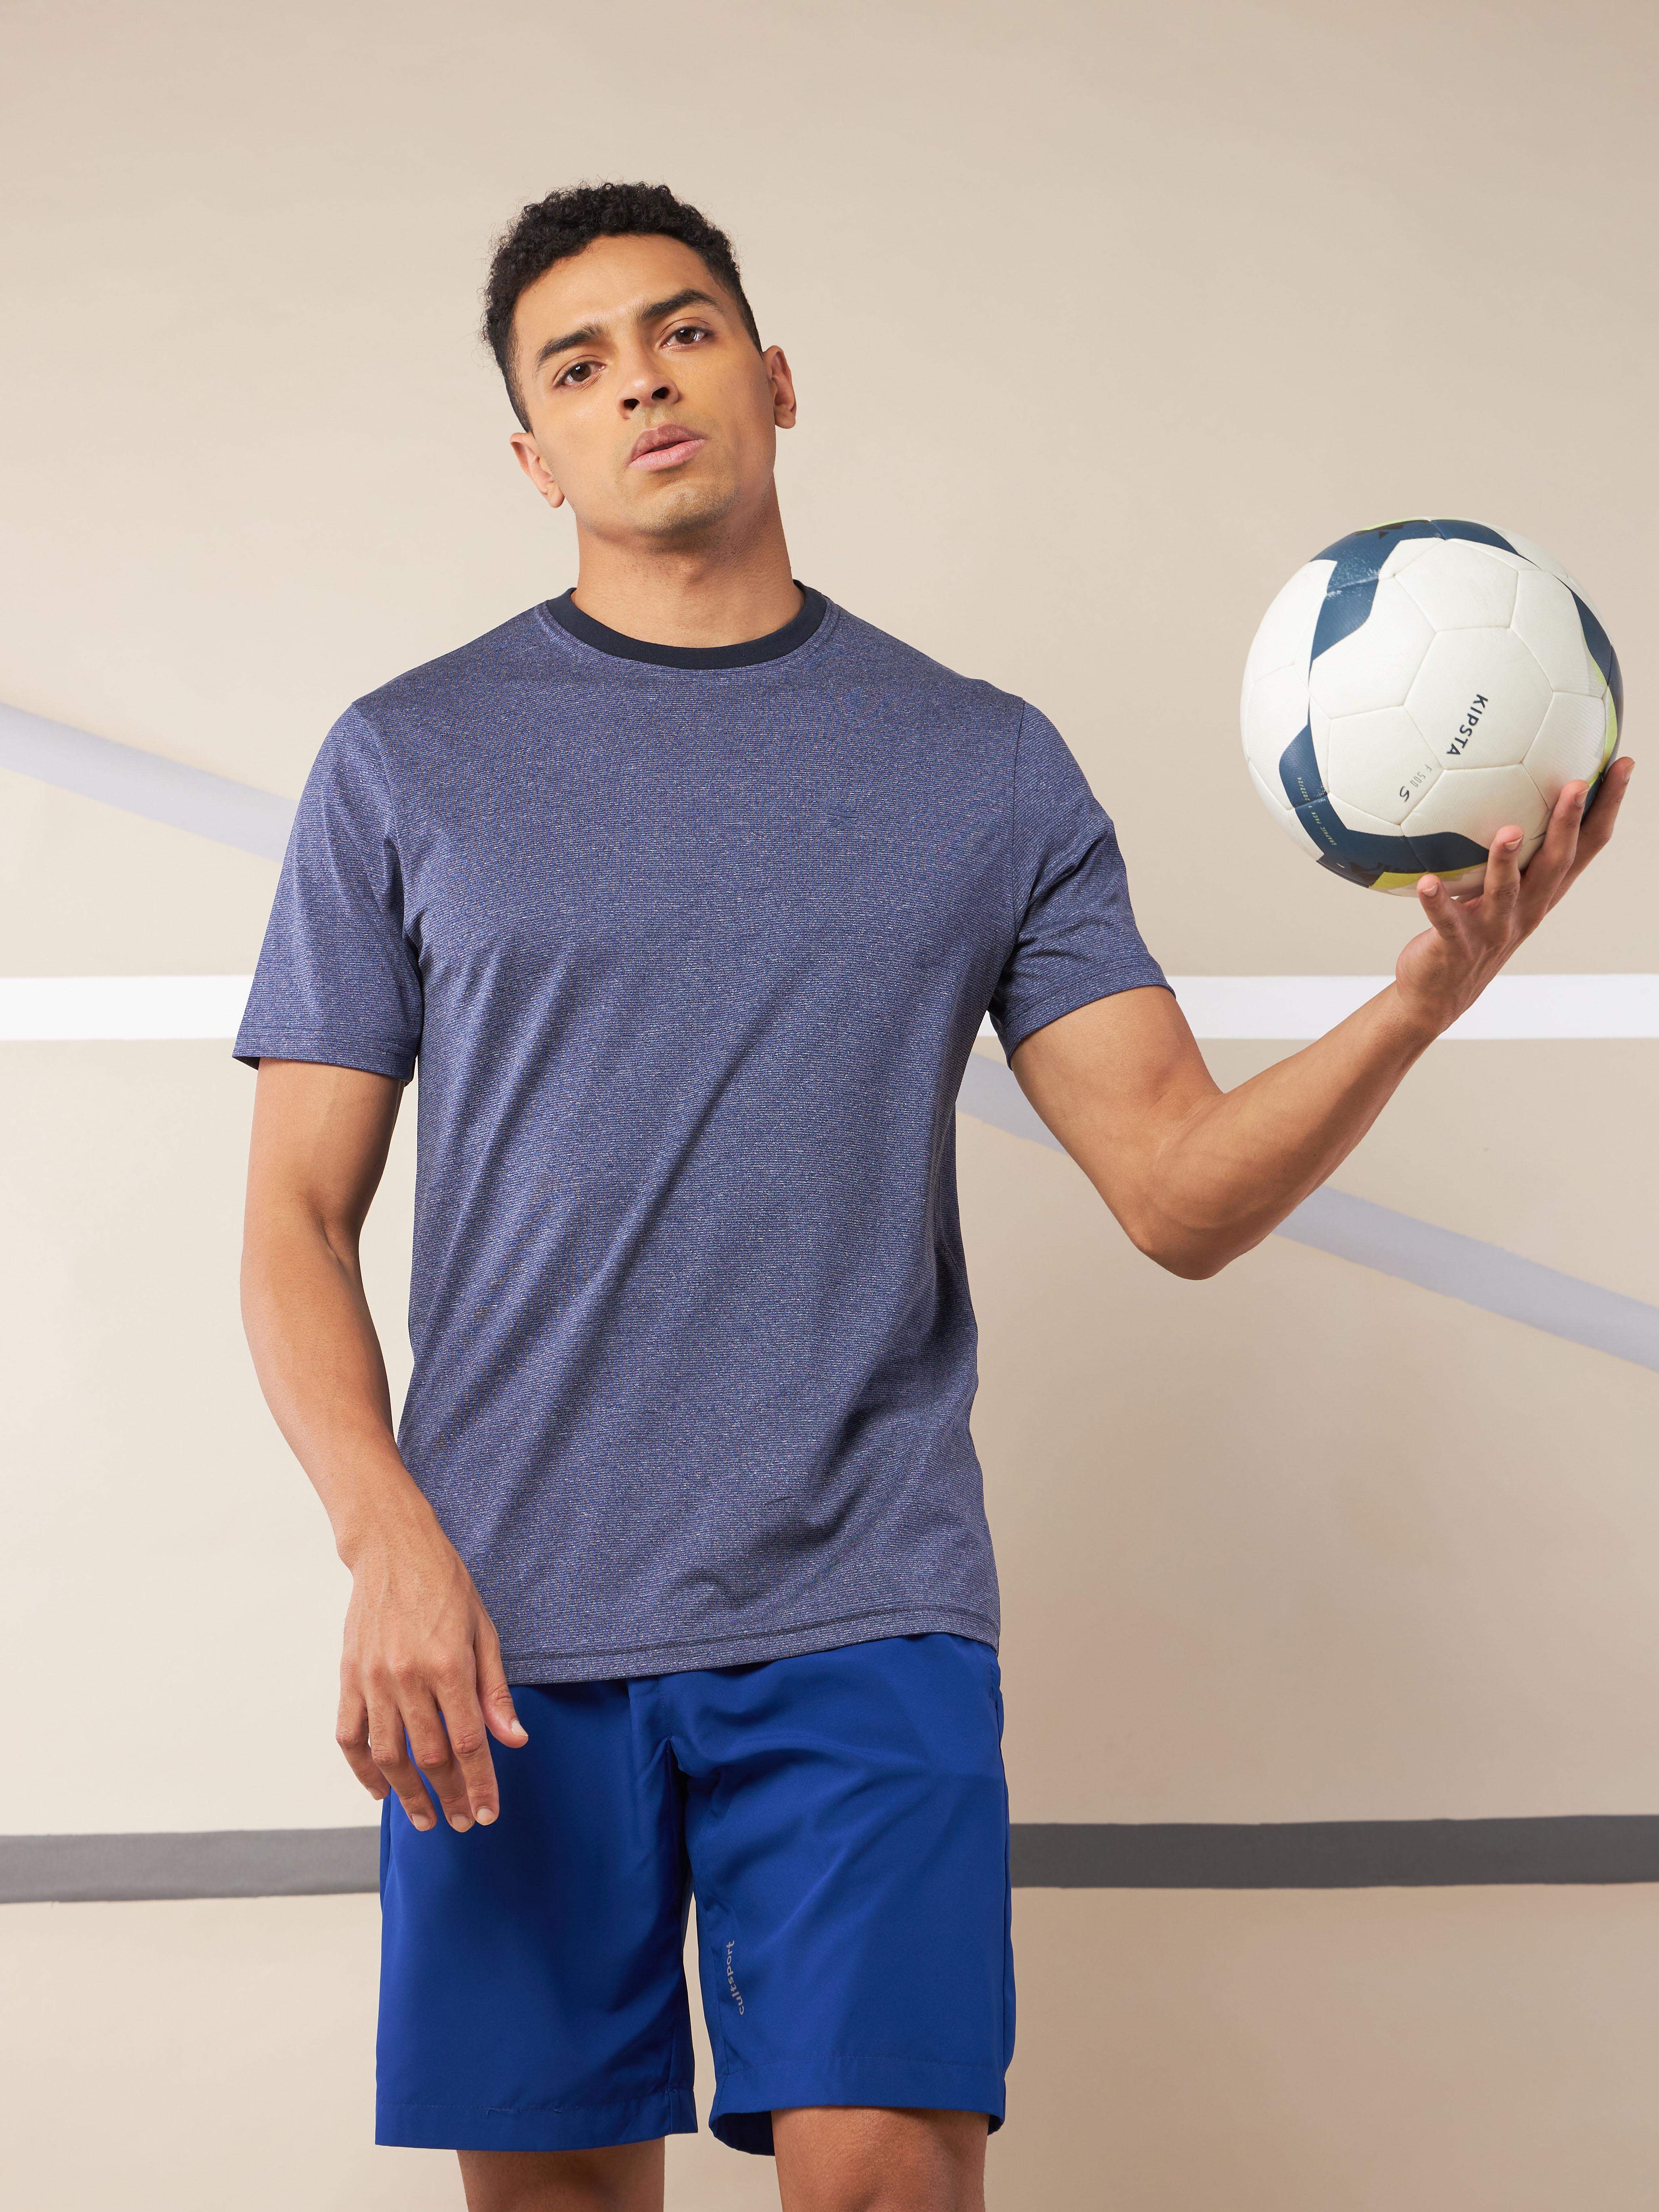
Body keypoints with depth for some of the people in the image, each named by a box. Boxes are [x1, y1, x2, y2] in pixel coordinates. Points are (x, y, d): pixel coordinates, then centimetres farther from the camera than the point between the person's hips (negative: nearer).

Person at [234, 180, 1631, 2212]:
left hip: (864, 1624, 0)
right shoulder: (407, 761, 7)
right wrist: (388, 1545, -10)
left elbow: (1184, 1190, 3)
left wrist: (1426, 995, -15)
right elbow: (298, 1219, 5)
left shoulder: (987, 767, 8)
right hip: (506, 1641, 1)